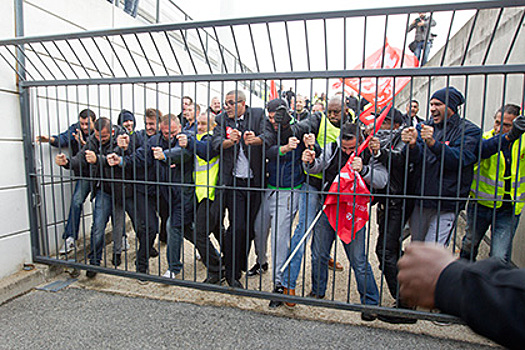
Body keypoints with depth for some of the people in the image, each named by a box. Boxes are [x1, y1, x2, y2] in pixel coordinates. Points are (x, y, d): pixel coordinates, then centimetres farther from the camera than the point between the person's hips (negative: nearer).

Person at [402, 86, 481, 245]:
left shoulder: (469, 131, -3)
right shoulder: (425, 127, 9)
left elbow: (458, 160, -19)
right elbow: (417, 158, -6)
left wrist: (433, 143, -34)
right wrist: (412, 145, -29)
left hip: (446, 206, -4)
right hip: (420, 201, 4)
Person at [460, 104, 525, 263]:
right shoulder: (485, 138, -11)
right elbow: (483, 149, -33)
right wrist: (509, 136, -50)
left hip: (509, 209, 1)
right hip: (481, 203, 0)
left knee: (500, 259, -4)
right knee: (469, 244, 19)